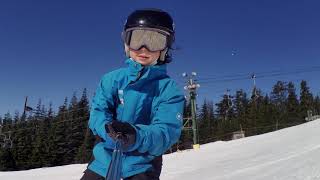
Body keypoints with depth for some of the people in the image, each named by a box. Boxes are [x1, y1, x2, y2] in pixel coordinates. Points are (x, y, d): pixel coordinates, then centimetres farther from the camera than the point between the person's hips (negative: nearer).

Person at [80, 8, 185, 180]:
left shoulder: (170, 89, -8)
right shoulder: (112, 78, 0)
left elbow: (167, 132, -17)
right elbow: (97, 114, -4)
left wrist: (137, 137, -37)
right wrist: (109, 129, -27)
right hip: (104, 159, 3)